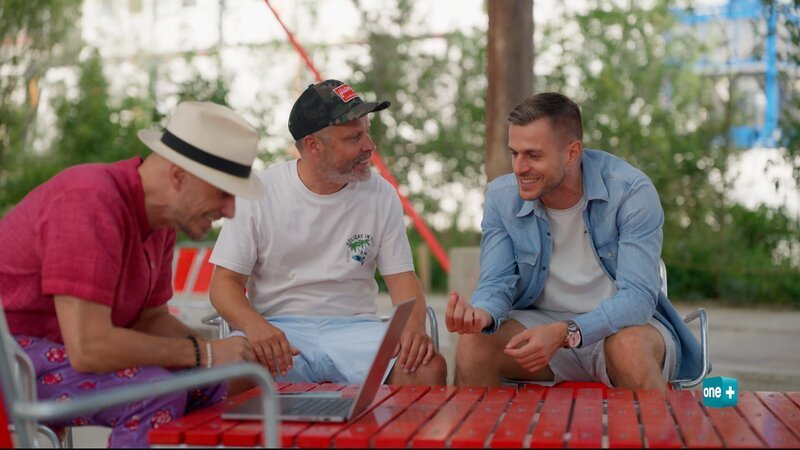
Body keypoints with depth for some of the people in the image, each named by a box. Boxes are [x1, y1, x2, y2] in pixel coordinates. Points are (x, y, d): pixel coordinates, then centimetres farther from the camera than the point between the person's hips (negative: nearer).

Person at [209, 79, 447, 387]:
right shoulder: (258, 194, -2)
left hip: (356, 329, 3)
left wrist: (414, 327, -19)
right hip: (278, 329, -2)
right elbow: (225, 281, -2)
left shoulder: (381, 195, 5)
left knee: (429, 368, -26)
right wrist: (255, 325, -25)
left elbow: (401, 277, 5)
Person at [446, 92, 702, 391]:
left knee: (629, 348, -37)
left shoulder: (631, 192, -18)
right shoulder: (501, 197, -5)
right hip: (542, 321, 3)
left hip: (623, 323, -2)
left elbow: (638, 296, -23)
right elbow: (497, 282, -6)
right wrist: (481, 314, -32)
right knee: (473, 343, -25)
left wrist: (566, 333, -38)